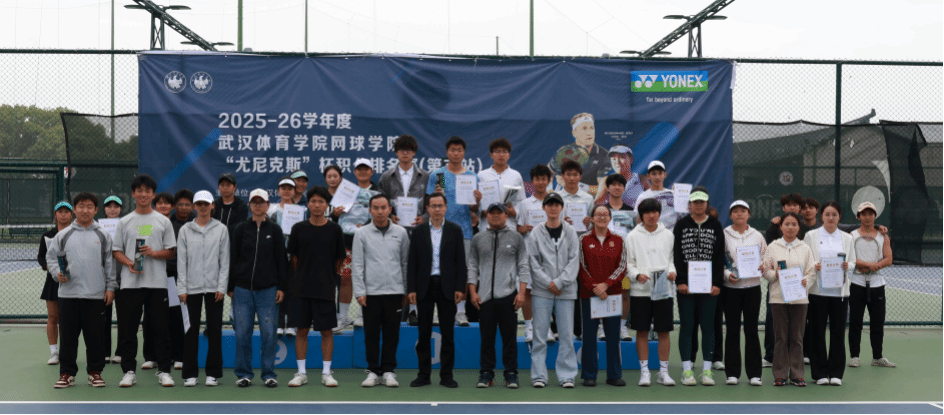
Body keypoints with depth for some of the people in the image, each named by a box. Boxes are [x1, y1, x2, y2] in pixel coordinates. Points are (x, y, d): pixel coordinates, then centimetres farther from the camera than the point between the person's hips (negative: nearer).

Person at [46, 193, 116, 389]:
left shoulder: (103, 235, 6)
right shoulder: (63, 235, 7)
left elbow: (109, 263, 7)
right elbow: (51, 256, 12)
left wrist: (110, 287, 3)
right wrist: (57, 272, -6)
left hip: (95, 294, -1)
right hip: (68, 293, 1)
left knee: (94, 336, 3)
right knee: (68, 335, 5)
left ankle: (95, 372, 13)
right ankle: (67, 373, 14)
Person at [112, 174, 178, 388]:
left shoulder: (163, 221, 8)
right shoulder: (124, 222, 10)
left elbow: (171, 251, 6)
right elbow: (116, 250, 8)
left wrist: (154, 253, -12)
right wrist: (128, 263, -11)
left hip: (157, 282, -1)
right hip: (130, 283, 1)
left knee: (160, 328, 1)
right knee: (127, 329, 2)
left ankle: (164, 371, 8)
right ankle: (129, 371, 12)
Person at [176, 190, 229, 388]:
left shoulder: (221, 229, 5)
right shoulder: (185, 230, 6)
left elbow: (225, 260, 3)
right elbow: (181, 261, 4)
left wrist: (222, 287, -5)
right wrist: (182, 289, -2)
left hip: (214, 287, 0)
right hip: (192, 287, 0)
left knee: (214, 329, 3)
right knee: (191, 330, 2)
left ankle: (213, 373, 11)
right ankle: (190, 373, 9)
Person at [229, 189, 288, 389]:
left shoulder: (274, 230, 7)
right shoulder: (241, 229, 7)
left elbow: (281, 260, 6)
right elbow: (232, 258, 8)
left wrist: (282, 287, 0)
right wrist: (230, 287, 4)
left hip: (268, 289, 0)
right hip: (243, 289, 1)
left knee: (269, 333, -2)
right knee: (242, 333, 1)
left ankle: (269, 374, 9)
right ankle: (244, 374, 13)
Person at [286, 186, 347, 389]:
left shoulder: (335, 230, 1)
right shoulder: (299, 228, 3)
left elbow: (339, 260, 7)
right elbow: (293, 258, 10)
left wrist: (327, 276, 10)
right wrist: (305, 276, 10)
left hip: (326, 289, -1)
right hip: (301, 288, 1)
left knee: (326, 331, 3)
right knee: (302, 330, 4)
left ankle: (326, 372, 12)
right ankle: (301, 372, 13)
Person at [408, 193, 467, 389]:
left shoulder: (455, 230, 4)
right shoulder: (418, 231, 5)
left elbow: (461, 261, 2)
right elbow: (412, 263, 4)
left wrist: (460, 288, -6)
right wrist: (411, 289, -3)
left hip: (447, 287, -1)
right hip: (425, 286, 1)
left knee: (448, 333, 3)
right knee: (424, 333, 4)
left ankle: (446, 375, 10)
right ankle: (424, 374, 12)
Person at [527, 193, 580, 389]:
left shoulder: (570, 232, 7)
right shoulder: (536, 234, 5)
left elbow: (574, 261, 1)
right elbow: (533, 263, 1)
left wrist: (560, 282, -9)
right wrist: (548, 283, -8)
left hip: (566, 290, 1)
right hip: (541, 291, 0)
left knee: (567, 334, 1)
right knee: (540, 334, 1)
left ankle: (567, 375, 8)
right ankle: (539, 375, 7)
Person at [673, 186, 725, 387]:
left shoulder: (715, 225, 7)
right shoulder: (681, 225, 6)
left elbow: (720, 256, 3)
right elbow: (676, 255, 1)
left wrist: (717, 283, -5)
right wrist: (680, 281, -8)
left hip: (709, 285, 1)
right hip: (686, 285, 0)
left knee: (708, 326, 3)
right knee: (687, 326, 1)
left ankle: (707, 370, 8)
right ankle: (687, 370, 5)